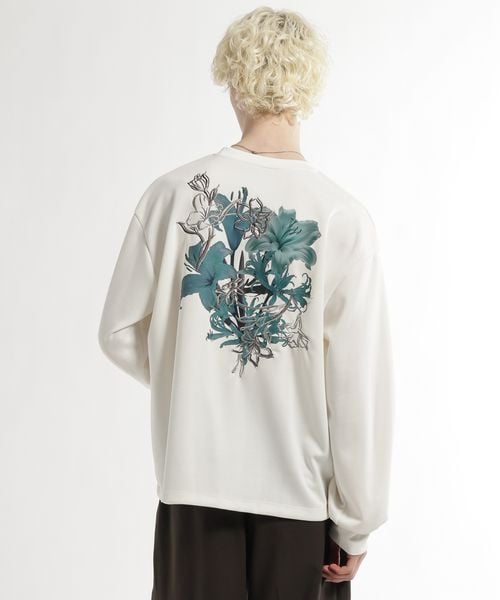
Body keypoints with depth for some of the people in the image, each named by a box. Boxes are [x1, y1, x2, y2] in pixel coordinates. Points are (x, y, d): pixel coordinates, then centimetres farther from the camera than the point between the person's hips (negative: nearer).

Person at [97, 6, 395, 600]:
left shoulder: (173, 193, -7)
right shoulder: (343, 217, -12)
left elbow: (120, 333, 1)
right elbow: (360, 388, -11)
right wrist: (357, 521, -1)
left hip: (194, 480, 2)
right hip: (301, 485, -1)